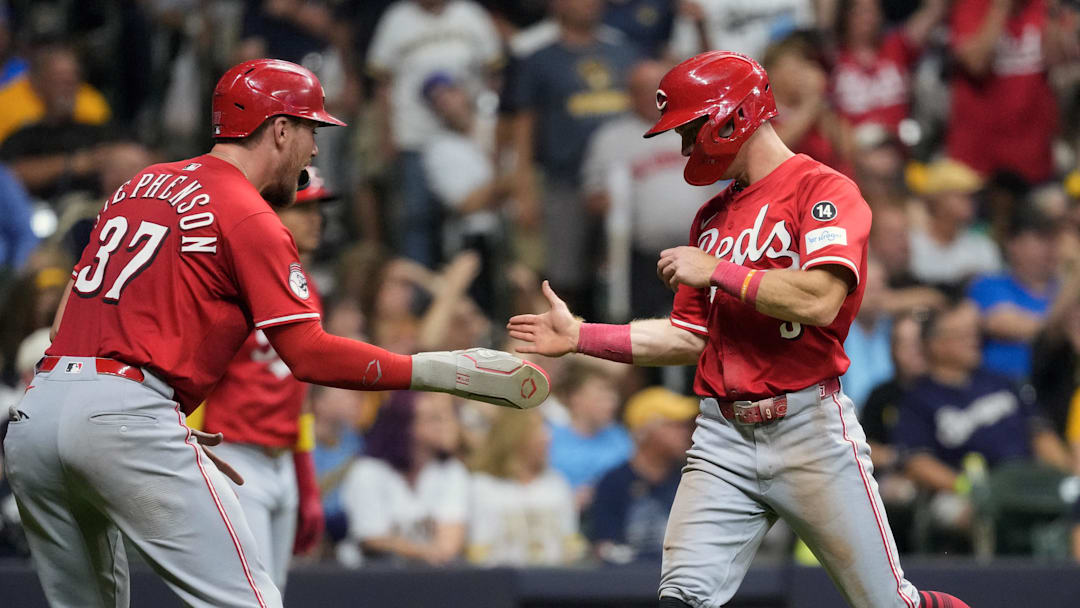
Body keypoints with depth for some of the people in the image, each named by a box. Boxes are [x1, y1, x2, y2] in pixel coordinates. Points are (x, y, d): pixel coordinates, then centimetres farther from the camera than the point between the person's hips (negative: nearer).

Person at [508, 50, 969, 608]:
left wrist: (714, 271, -12)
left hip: (809, 430, -6)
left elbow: (820, 301, -20)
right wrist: (579, 337, 17)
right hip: (723, 435, 6)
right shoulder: (712, 217, 19)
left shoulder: (824, 189, -5)